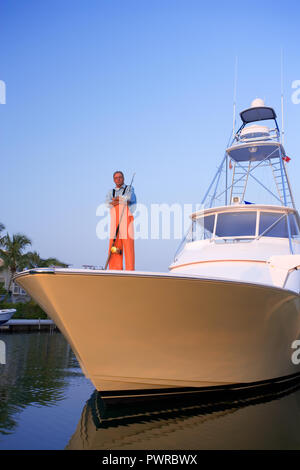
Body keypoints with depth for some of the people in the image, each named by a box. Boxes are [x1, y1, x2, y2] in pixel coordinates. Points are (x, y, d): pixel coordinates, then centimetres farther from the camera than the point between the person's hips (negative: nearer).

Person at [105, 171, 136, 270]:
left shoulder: (129, 189, 12)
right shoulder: (111, 192, 21)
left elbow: (128, 197, -12)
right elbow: (108, 204, -1)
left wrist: (117, 199, -2)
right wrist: (123, 201, -11)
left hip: (126, 222, -3)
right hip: (115, 224, 3)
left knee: (128, 248, -10)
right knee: (114, 250, -3)